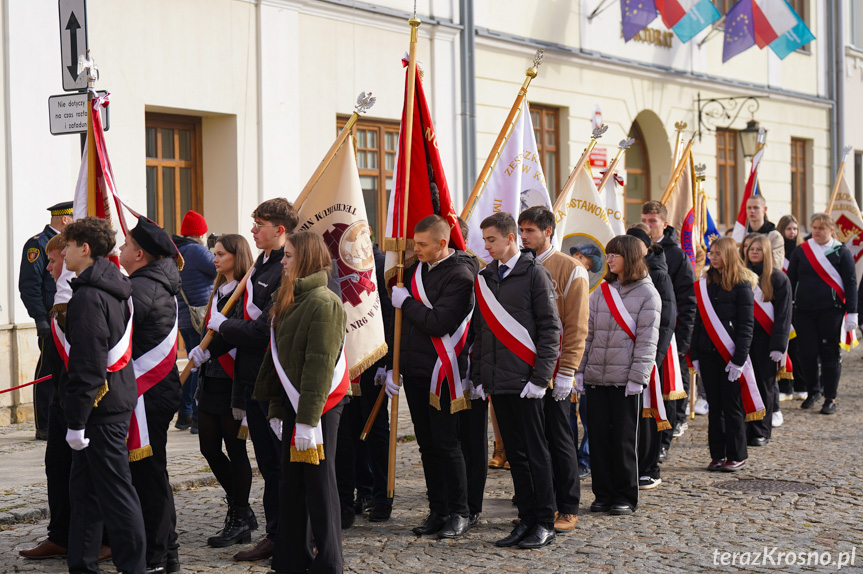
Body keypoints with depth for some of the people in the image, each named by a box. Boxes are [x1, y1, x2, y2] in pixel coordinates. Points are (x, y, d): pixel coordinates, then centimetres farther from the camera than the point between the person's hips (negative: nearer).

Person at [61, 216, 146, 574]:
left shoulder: (89, 297, -18)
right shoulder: (113, 289, 13)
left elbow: (87, 365, -21)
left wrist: (76, 421, -19)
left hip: (102, 406, -10)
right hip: (118, 396, 10)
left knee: (115, 490, -3)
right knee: (83, 487, 16)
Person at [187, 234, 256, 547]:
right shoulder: (219, 290, 18)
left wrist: (207, 350, -24)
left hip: (232, 380, -9)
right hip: (211, 379, 9)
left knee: (235, 449, -2)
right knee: (209, 448, 8)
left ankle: (239, 521, 7)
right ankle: (241, 509, 22)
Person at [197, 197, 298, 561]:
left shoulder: (288, 271, -19)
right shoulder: (262, 264, 12)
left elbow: (263, 330, -23)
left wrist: (221, 324, -9)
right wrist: (208, 350, 13)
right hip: (253, 375, 9)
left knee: (288, 460, -1)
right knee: (268, 462, 14)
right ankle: (275, 536, 22)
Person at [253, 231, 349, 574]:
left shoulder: (323, 302, -14)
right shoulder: (293, 300, 16)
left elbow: (320, 365, -19)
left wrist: (308, 418, -22)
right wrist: (277, 410, 16)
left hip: (319, 407, -9)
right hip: (294, 405, 9)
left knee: (318, 485, -4)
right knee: (290, 488, 13)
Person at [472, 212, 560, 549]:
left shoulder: (534, 273, -4)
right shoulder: (484, 278, 14)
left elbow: (550, 328, -7)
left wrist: (540, 377, -12)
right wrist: (478, 376, 10)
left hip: (525, 381, -6)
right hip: (496, 382, 6)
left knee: (536, 452, -1)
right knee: (515, 453, 8)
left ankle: (545, 524, 5)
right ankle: (527, 519, 14)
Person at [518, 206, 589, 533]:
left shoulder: (570, 271, -4)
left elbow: (576, 328, -7)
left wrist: (566, 372, -14)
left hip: (553, 372, -5)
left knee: (559, 439, 1)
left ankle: (567, 510, 8)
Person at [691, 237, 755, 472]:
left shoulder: (741, 285, -6)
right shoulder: (705, 283, 11)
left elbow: (746, 325, -9)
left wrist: (739, 359, -15)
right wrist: (695, 355, 8)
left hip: (730, 354, -5)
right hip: (708, 353, 5)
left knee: (732, 405, 0)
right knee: (714, 405, 9)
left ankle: (737, 456, 8)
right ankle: (717, 455, 15)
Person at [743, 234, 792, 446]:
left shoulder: (778, 278, 0)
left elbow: (784, 314, -3)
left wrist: (779, 346, -10)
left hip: (765, 339, -3)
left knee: (765, 383, 1)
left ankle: (761, 432, 8)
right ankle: (743, 430, 5)